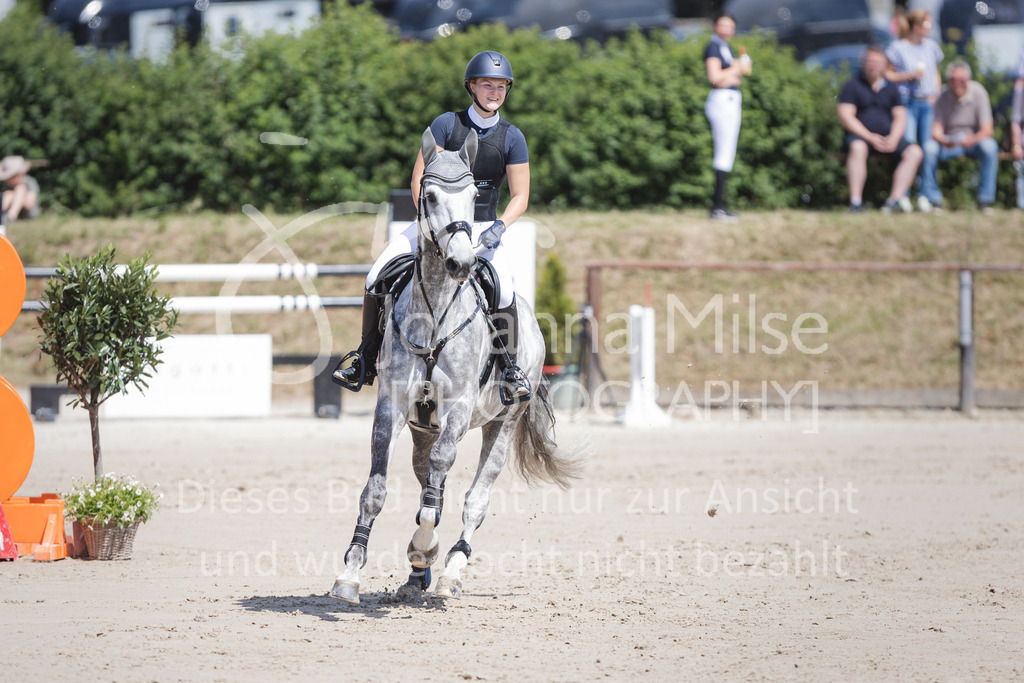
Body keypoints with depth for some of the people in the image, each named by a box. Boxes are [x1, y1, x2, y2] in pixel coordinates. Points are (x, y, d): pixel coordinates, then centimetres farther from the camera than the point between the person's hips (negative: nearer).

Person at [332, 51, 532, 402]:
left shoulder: (512, 138, -1)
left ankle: (510, 368, -12)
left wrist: (498, 227, -18)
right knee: (377, 276, -15)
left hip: (483, 227, -1)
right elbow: (420, 179, -5)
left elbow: (520, 197, 0)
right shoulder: (446, 124, -3)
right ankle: (365, 361, -1)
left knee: (503, 289, -29)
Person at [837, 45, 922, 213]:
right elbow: (845, 117, -8)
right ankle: (855, 202, -41)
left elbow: (900, 117, 12)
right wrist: (870, 137, -17)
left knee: (914, 152, -19)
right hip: (859, 135, -5)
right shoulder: (852, 86, 1)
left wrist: (893, 139, -10)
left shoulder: (891, 88, 15)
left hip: (888, 138, 5)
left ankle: (895, 199, -29)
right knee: (857, 148, -39)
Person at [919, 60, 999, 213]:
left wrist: (972, 139, -39)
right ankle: (932, 199, -20)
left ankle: (985, 200, -26)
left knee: (989, 146, -34)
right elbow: (936, 130, -12)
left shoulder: (978, 92, -11)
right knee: (929, 147, -29)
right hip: (950, 143, 1)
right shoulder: (943, 98, -6)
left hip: (974, 142, -1)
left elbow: (987, 130, -16)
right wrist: (944, 141, -38)